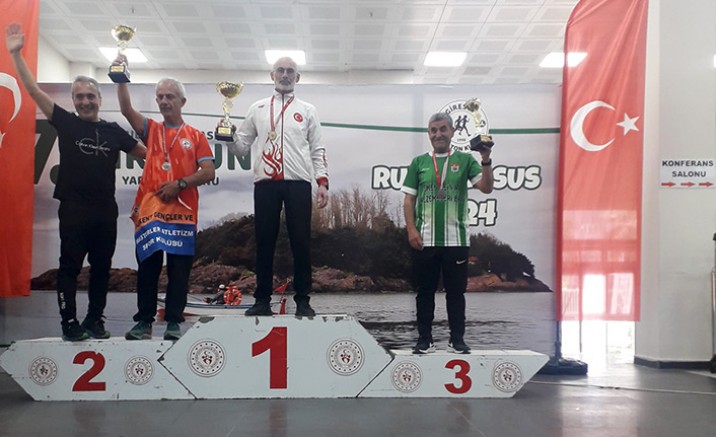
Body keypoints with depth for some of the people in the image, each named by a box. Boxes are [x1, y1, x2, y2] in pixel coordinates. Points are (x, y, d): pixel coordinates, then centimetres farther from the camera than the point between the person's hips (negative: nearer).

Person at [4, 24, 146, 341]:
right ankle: (69, 322, 11)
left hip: (106, 209, 3)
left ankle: (95, 319, 21)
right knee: (70, 266, 2)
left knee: (101, 266, 9)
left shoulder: (113, 130, 7)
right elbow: (34, 90, -4)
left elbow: (147, 152, 14)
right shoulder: (66, 123, 1)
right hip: (74, 208, -3)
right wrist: (16, 53, -10)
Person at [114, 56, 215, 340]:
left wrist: (180, 184, -10)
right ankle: (144, 322, 11)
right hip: (149, 209, 1)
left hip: (182, 211, -1)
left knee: (179, 269, 2)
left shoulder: (195, 136, 10)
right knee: (148, 267, 3)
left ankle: (174, 322, 10)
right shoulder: (151, 130, 14)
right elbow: (126, 109, -4)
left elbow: (208, 172, 1)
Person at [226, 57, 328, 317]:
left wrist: (322, 182, -3)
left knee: (301, 242, 0)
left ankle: (302, 300, 7)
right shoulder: (258, 108, 14)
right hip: (266, 183, 1)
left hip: (298, 183, -1)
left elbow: (317, 150, 9)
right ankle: (262, 300, 11)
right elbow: (242, 147, 13)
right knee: (264, 242, 3)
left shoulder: (307, 110, 12)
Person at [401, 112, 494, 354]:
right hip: (424, 240, 1)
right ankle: (424, 338, 16)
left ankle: (457, 339, 16)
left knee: (456, 290, 6)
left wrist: (486, 159, -18)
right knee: (425, 290, 7)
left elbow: (486, 188, -5)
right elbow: (408, 200, 7)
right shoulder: (419, 162, 9)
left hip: (456, 239, -1)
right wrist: (411, 230, -4)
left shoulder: (465, 159, 6)